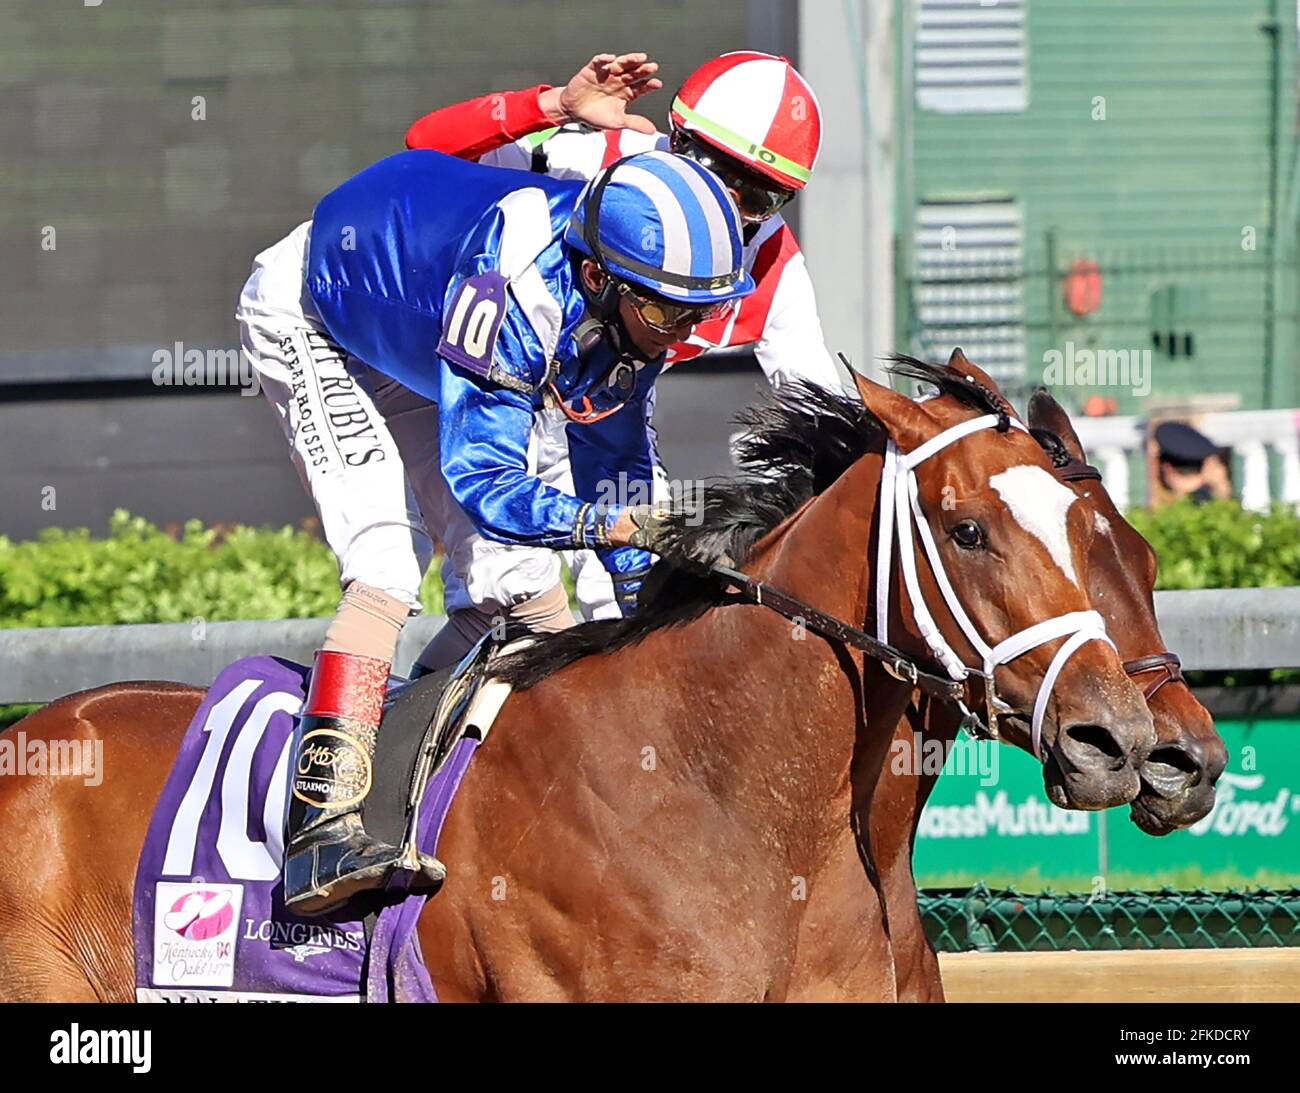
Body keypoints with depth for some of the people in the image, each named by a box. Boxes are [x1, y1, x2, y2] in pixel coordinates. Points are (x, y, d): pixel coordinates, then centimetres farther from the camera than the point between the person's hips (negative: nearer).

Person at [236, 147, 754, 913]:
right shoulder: (516, 291, -43)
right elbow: (484, 480, -43)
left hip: (413, 340, 8)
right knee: (389, 560, -25)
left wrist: (642, 615, -1)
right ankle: (322, 832, -36)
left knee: (511, 578, 1)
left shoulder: (635, 307, -18)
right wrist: (609, 523, -56)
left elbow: (614, 456, -2)